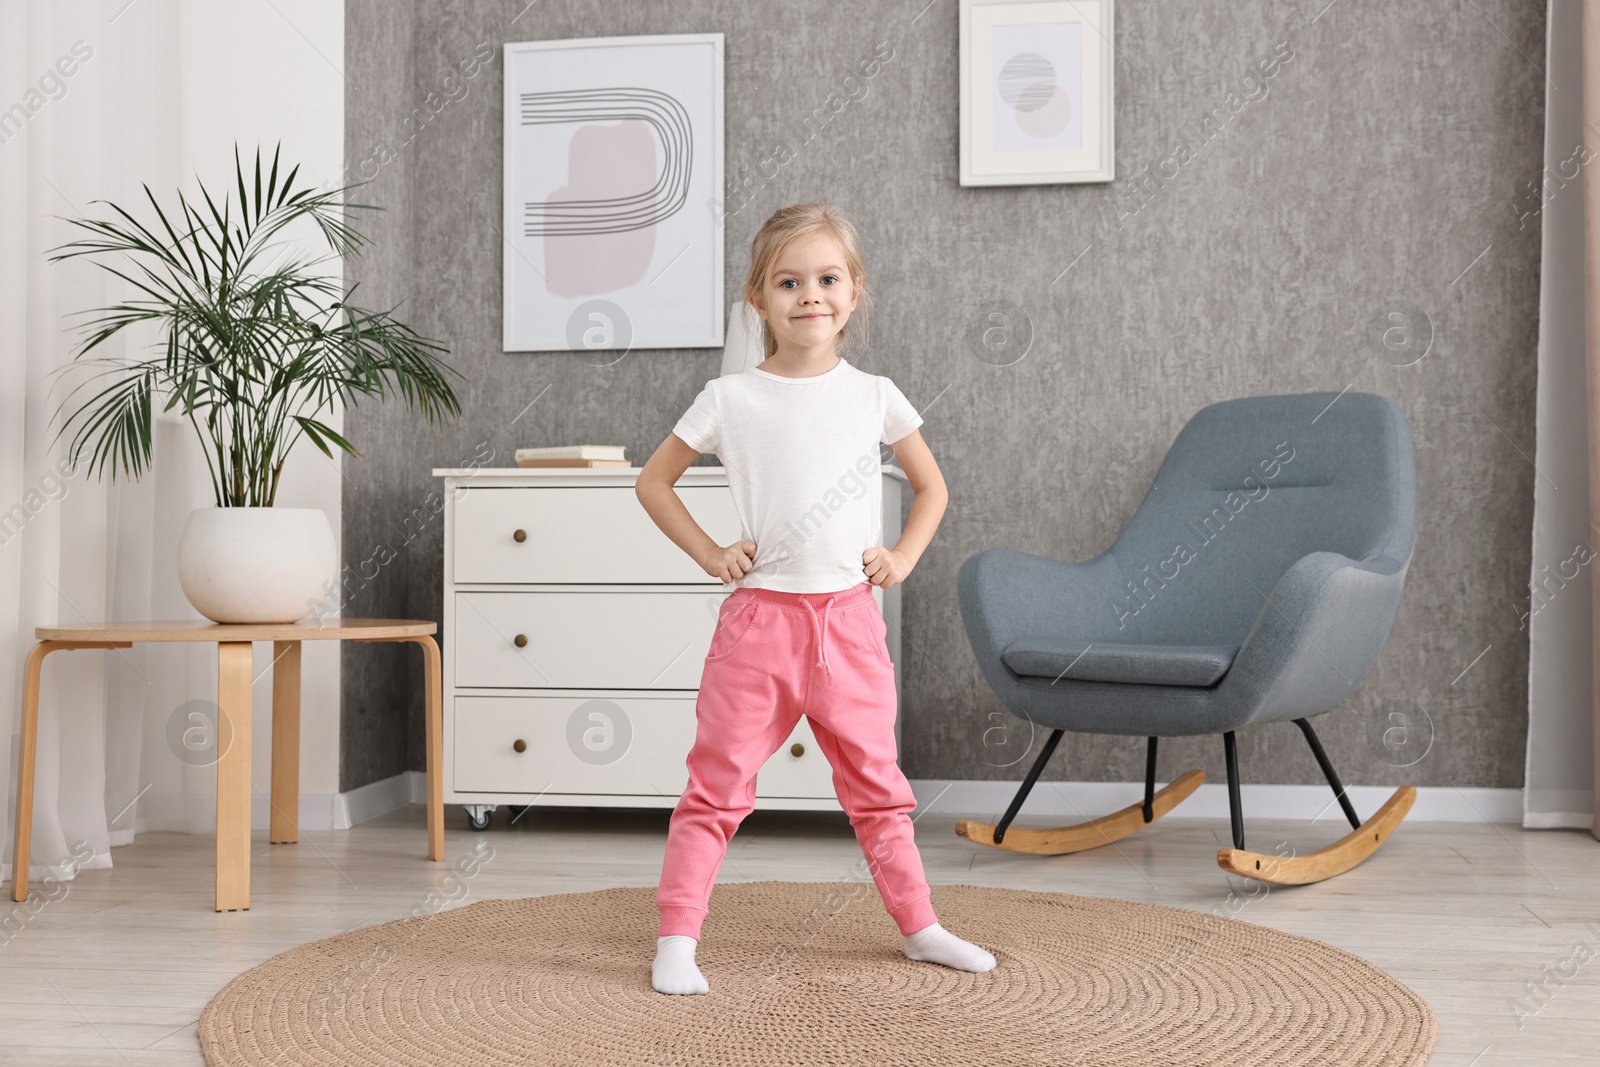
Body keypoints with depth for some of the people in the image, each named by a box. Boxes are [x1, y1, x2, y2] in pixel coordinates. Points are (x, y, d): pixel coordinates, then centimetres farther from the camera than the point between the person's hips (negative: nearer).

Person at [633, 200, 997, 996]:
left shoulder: (873, 396, 3)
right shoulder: (730, 399, -3)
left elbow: (931, 488, 16)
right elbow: (653, 481, 6)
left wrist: (903, 556, 2)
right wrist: (709, 554, -2)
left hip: (850, 618, 2)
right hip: (760, 617, -2)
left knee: (876, 785, 14)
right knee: (718, 785, 0)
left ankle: (919, 927, 28)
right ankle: (676, 942, 8)